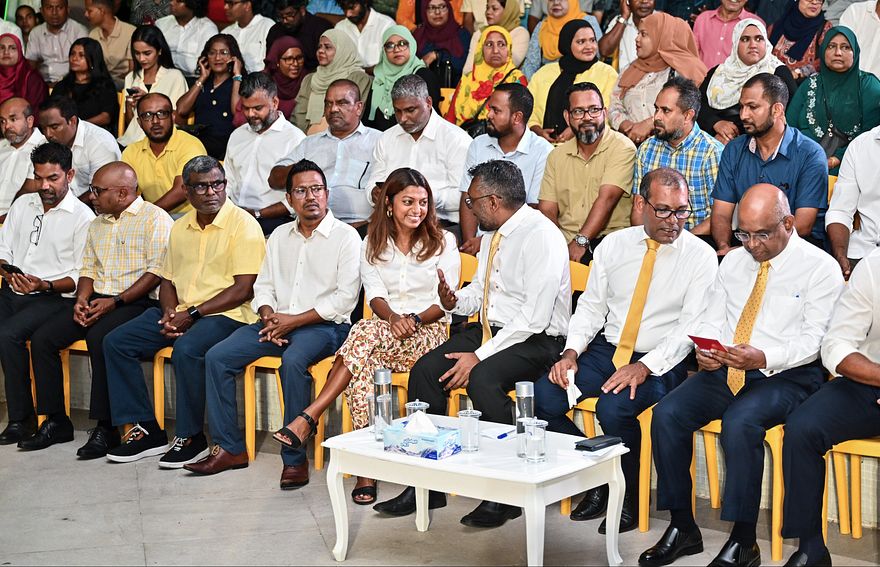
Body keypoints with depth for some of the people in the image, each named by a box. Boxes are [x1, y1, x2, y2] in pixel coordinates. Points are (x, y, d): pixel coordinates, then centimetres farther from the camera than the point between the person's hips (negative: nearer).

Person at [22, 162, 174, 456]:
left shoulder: (155, 219, -4)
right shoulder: (97, 224, 21)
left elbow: (156, 273, -13)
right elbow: (88, 269, 21)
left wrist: (115, 302, -19)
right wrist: (81, 301, -1)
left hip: (136, 301, -7)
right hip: (96, 300, 8)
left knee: (99, 338, -35)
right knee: (42, 338, -11)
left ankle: (106, 427, -26)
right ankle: (55, 420, -3)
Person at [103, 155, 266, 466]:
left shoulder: (243, 225, -7)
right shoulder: (180, 227, 16)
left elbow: (243, 289, -14)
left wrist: (192, 314, -16)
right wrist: (169, 312, -2)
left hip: (225, 314, -7)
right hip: (181, 313, 8)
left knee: (186, 349, -36)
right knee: (116, 343, -5)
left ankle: (191, 437, -17)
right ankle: (147, 430, -2)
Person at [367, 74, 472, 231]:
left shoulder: (456, 139, -1)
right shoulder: (386, 139, 21)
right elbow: (374, 183, 21)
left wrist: (429, 197, -24)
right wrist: (375, 194, -3)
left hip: (441, 223, -4)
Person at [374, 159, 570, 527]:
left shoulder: (541, 236, -18)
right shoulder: (492, 235, 11)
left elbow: (534, 318, -23)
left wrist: (480, 356, -21)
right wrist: (453, 301, -3)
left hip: (535, 341, -9)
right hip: (490, 329, 9)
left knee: (482, 379, -34)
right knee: (425, 370, -9)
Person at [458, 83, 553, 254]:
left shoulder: (543, 152, -3)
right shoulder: (478, 145, 12)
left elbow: (535, 210, -7)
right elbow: (468, 199, 8)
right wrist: (470, 241, -8)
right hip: (477, 239, 3)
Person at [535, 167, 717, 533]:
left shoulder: (701, 256, -5)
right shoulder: (614, 245, 7)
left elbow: (692, 326, -11)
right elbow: (591, 306, 11)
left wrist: (646, 367, -23)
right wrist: (570, 352, -6)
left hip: (660, 362, -5)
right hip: (607, 349, 5)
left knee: (613, 408, -33)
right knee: (543, 397, -17)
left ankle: (628, 498, -6)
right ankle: (594, 482, 3)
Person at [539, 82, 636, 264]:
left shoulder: (622, 148, -2)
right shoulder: (557, 156, 15)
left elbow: (607, 198, -14)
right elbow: (547, 210, 8)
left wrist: (580, 241, -26)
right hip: (565, 240, 5)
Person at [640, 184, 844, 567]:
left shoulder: (820, 268, -2)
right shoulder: (733, 262, 16)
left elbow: (814, 339, -10)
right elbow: (711, 319, 16)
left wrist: (763, 358, -25)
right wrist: (704, 351, -7)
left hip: (786, 376, -6)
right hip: (726, 370, 6)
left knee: (739, 422, -35)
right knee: (667, 414, -19)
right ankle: (682, 528, -8)